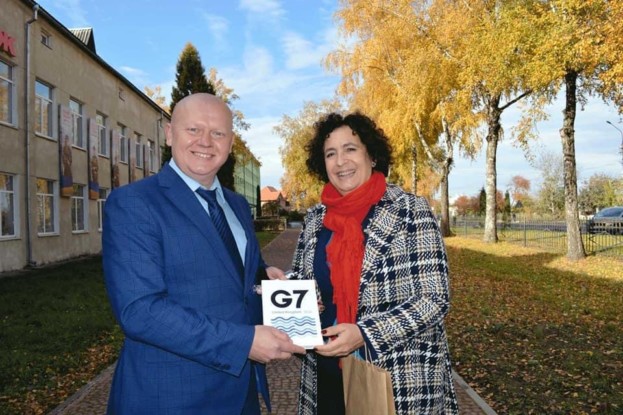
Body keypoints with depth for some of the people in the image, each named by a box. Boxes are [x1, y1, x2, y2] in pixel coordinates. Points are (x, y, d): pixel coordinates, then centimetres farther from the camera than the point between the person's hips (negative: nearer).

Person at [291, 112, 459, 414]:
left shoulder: (410, 210, -11)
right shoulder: (315, 218, 2)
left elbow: (434, 298, -14)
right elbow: (299, 280, 13)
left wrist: (364, 334, -23)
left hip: (400, 377, -4)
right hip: (328, 372, 4)